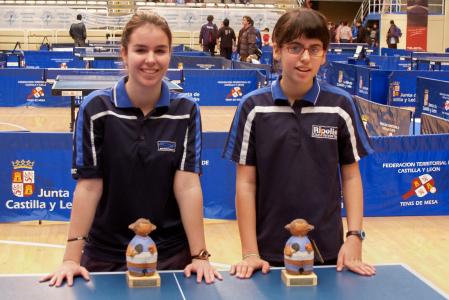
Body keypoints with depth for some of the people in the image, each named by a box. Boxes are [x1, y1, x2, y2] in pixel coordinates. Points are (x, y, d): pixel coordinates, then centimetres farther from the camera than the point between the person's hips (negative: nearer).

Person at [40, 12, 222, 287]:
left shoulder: (186, 111, -4)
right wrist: (72, 257, -14)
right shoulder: (96, 108, -8)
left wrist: (199, 255, -15)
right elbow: (88, 185, -10)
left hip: (172, 253, 1)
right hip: (106, 255, 0)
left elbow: (188, 185, -10)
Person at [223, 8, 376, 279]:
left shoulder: (341, 104, -2)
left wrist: (355, 236, -5)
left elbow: (351, 175, 4)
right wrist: (250, 253, -5)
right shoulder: (253, 107, -4)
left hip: (328, 252, 1)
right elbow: (246, 182, -2)